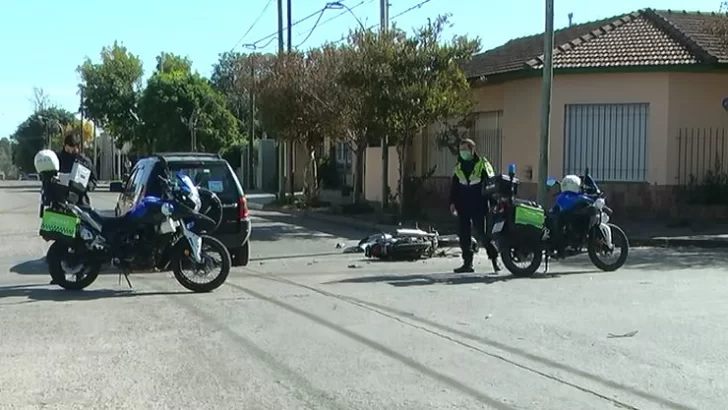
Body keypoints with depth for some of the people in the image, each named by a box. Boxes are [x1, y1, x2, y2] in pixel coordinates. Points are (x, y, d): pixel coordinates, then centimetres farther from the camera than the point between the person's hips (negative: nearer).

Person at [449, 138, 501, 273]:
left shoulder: (482, 164, -3)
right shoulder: (459, 166, 13)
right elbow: (454, 186, 17)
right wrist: (453, 202, 8)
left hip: (479, 207, -5)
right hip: (463, 207, 5)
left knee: (482, 233, -6)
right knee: (464, 235, 4)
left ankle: (494, 258, 8)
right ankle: (467, 263, 10)